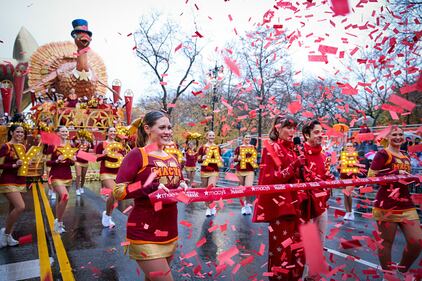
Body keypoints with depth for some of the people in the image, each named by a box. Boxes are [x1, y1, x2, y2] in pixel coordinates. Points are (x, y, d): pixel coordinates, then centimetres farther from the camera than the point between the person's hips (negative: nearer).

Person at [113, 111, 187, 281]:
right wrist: (152, 188, -25)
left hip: (170, 232, 7)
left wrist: (183, 187, -3)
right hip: (145, 234, -7)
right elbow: (118, 192, -16)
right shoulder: (137, 155, -12)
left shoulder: (172, 158, 9)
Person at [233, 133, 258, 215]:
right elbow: (234, 159, 4)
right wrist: (238, 158, -16)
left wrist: (255, 161, 1)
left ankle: (248, 204, 4)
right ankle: (243, 206, 20)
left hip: (250, 170, 0)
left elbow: (255, 157, 21)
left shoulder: (253, 148, 11)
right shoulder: (239, 148, 5)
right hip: (240, 170, 0)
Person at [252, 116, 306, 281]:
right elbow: (270, 179, -15)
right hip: (279, 205, -8)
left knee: (297, 248, 14)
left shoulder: (292, 149, 14)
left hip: (294, 204, 8)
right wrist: (294, 166, -22)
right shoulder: (270, 148, -7)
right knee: (281, 249, -1)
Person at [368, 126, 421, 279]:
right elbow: (371, 175, -15)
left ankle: (402, 271, 27)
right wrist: (397, 173, -15)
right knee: (386, 242, 3)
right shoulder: (383, 154, -6)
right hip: (386, 205, -7)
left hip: (406, 204, 7)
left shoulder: (405, 158, 18)